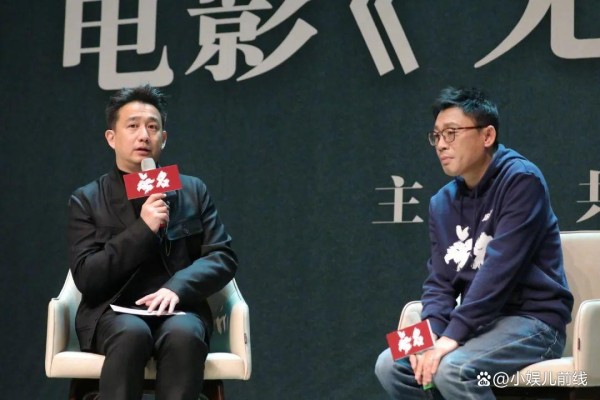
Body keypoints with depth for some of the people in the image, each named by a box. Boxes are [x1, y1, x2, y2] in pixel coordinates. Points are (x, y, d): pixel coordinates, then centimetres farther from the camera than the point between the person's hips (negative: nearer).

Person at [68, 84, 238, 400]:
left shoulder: (193, 191, 14)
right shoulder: (86, 200, 8)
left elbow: (223, 257, 6)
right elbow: (86, 277, -3)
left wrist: (177, 288, -15)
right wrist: (143, 230, -13)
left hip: (178, 310, 1)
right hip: (112, 313, -1)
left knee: (183, 334, -35)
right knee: (132, 332, -37)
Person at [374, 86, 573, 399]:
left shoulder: (521, 180, -13)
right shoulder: (442, 203, 10)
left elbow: (499, 270, -21)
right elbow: (440, 281, 7)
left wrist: (452, 335, -25)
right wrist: (431, 334, -14)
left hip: (532, 321, -7)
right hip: (481, 323, 8)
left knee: (452, 369, -30)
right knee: (391, 365, -5)